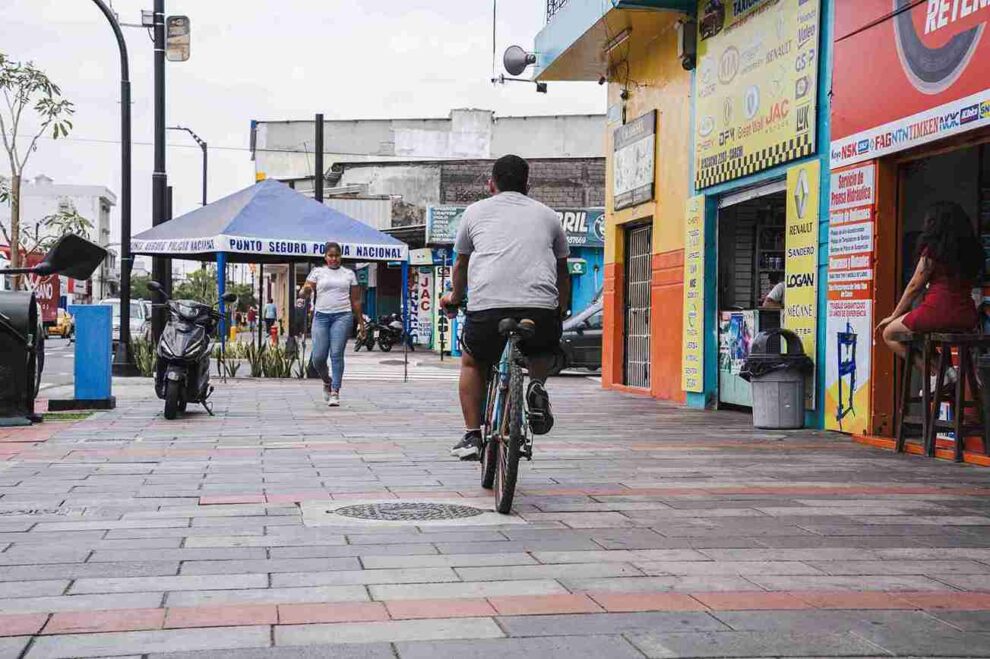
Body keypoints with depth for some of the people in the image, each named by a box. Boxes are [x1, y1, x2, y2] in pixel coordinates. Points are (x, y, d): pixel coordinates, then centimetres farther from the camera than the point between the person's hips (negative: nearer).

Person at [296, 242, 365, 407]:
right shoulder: (318, 272, 11)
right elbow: (307, 288, -2)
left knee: (336, 354, -10)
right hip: (321, 316, 1)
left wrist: (360, 322, 12)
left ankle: (335, 392, -7)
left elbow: (355, 300, 14)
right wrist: (302, 296, -26)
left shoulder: (349, 274, 13)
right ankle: (327, 381, 27)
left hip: (342, 316, -1)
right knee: (318, 357, -3)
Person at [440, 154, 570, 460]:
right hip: (541, 306, 1)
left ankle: (472, 437, 19)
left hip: (487, 306, -1)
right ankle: (537, 386, 4)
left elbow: (461, 264, 33)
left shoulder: (476, 211, 21)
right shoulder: (546, 214, 23)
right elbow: (562, 272, 32)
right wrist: (561, 312, 48)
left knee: (472, 363, 28)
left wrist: (455, 297, 53)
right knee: (544, 352, 34)